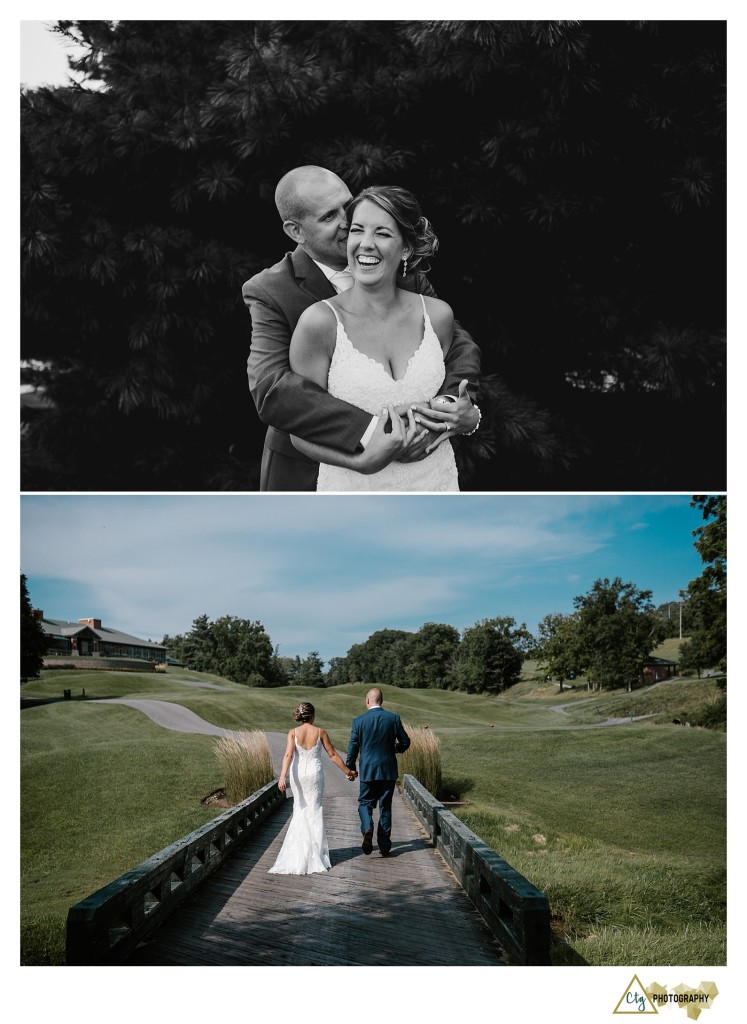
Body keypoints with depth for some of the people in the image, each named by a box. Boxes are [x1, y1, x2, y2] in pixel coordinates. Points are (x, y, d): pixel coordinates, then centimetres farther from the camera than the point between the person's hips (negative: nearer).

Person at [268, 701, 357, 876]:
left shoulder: (293, 733, -4)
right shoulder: (320, 732, -4)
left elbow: (288, 755, -16)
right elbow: (333, 754, 0)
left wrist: (282, 777, -22)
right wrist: (347, 771, 10)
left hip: (298, 774, 1)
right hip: (315, 773, -1)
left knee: (300, 810, 15)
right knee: (314, 811, 7)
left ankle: (300, 851, 17)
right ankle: (314, 853, 4)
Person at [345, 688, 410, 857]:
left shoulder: (358, 721, -6)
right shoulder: (394, 718, -4)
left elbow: (353, 747, -2)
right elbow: (405, 742, 1)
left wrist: (350, 768, 11)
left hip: (367, 770, -1)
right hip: (388, 770, 1)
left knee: (365, 803, 12)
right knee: (385, 807, 9)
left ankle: (367, 828, -17)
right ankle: (384, 846, 10)